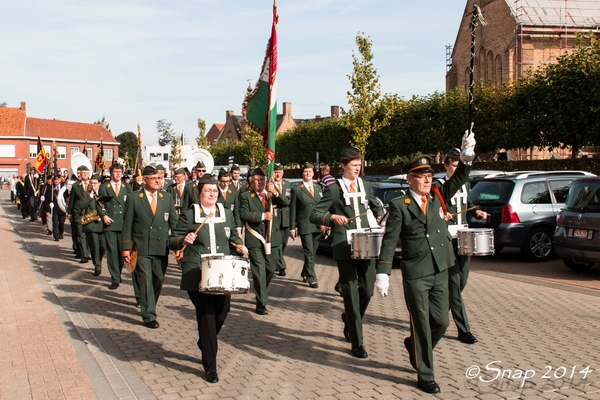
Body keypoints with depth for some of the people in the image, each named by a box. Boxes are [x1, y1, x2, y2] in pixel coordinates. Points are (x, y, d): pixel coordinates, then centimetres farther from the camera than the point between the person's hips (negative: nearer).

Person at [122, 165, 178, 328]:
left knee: (158, 280, 9)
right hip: (141, 249, -3)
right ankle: (149, 315, 1)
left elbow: (174, 223, 8)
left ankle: (148, 307, 31)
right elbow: (127, 225, 0)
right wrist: (125, 248, -4)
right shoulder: (133, 198, 1)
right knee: (146, 281, -7)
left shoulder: (167, 198, 8)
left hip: (162, 248, 3)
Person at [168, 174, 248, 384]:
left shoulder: (227, 214, 13)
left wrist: (239, 246, -1)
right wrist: (183, 240, -19)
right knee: (206, 317, -5)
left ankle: (205, 344, 39)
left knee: (221, 313, 6)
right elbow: (172, 241, 2)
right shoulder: (188, 215, 2)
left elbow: (233, 237, 21)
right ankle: (210, 367, 5)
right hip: (197, 275, -4)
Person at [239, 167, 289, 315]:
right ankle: (261, 303, -1)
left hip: (273, 239, 4)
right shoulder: (246, 196, 1)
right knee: (259, 271, -7)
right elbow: (243, 214, -13)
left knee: (271, 269, 12)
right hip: (255, 240, -4)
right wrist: (262, 215, -20)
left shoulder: (273, 195, 11)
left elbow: (286, 203, -5)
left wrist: (275, 193, -21)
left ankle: (261, 293, 38)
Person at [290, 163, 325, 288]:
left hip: (317, 226, 5)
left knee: (313, 252, 12)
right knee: (309, 253, -6)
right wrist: (292, 227, -4)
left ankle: (305, 274, 31)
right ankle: (312, 279, 0)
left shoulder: (318, 188, 13)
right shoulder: (296, 189, 0)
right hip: (304, 226, -5)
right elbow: (292, 210, -1)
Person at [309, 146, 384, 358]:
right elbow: (314, 215, -4)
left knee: (367, 290, 6)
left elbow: (376, 206, 27)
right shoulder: (333, 189, -2)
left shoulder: (365, 186, 11)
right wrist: (332, 216, -22)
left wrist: (380, 216, 5)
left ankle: (349, 319, 36)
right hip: (344, 246, -4)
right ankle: (357, 343, 4)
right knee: (351, 292, -3)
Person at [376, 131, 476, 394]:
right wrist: (383, 274, -17)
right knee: (421, 325, 2)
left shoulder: (438, 197, 8)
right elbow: (389, 242, -11)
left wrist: (467, 157, -19)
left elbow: (458, 180, -1)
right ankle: (425, 376, 16)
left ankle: (414, 346, 40)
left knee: (441, 322, 11)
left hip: (440, 273, 5)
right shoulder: (399, 206, -8)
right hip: (415, 275, -5)